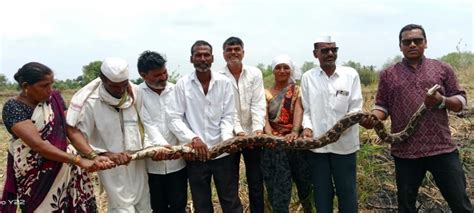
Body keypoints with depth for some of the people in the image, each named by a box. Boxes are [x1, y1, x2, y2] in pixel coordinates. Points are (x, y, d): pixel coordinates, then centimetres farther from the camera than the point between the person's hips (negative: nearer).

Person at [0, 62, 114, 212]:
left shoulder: (54, 98, 0)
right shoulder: (13, 108, -15)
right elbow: (37, 144, -25)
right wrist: (80, 161, -29)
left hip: (63, 165, 4)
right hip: (34, 173, -4)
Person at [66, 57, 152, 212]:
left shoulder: (135, 95, -1)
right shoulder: (91, 103, -12)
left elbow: (145, 127, 7)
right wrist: (106, 154, -25)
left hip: (138, 166, 4)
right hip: (113, 171, -4)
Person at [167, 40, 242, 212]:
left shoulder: (224, 83, -1)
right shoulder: (182, 84, -3)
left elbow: (228, 116, -1)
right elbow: (174, 118, -7)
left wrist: (226, 139, -19)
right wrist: (193, 138, -21)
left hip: (223, 152, 0)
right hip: (195, 155, 0)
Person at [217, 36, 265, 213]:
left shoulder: (255, 73, 1)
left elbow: (258, 104, -5)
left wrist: (258, 128, -20)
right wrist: (238, 131, -21)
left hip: (252, 135, 1)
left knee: (256, 182, 10)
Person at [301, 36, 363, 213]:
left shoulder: (351, 74, 0)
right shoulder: (308, 77, 3)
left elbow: (356, 108, -3)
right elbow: (307, 110, 5)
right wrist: (307, 127, -13)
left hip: (344, 143, -1)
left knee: (347, 191, 11)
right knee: (321, 192, 14)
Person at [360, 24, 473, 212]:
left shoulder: (442, 69, 7)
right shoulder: (388, 74, 6)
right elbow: (383, 106, 6)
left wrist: (442, 101, -15)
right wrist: (373, 117, -16)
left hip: (442, 148, 0)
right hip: (405, 151, 0)